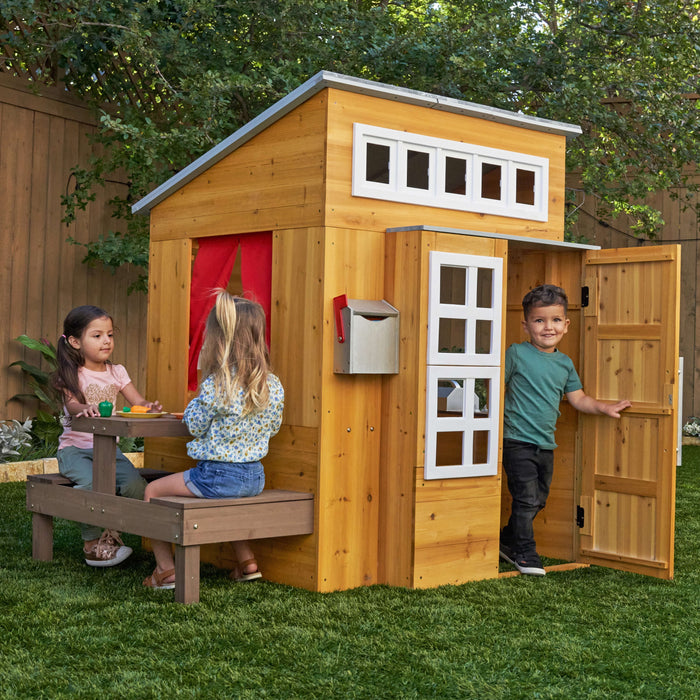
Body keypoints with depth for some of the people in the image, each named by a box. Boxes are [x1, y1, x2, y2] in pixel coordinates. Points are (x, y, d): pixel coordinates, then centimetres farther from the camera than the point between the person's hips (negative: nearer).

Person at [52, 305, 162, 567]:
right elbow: (71, 403, -21)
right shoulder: (73, 375, -3)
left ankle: (113, 534, 1)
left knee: (135, 484, -22)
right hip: (75, 448, -4)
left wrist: (148, 406, -21)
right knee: (92, 483, -32)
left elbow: (137, 401, 3)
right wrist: (83, 408, -46)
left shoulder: (117, 372, 11)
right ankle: (91, 543, -11)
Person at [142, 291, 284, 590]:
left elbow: (195, 426, -9)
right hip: (254, 478, 7)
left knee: (153, 491, 13)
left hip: (217, 475, -6)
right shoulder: (274, 387, -3)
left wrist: (193, 404, 10)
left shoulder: (215, 386, -20)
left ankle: (165, 569, 13)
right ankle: (246, 561, 36)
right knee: (225, 494, 41)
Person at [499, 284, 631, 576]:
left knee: (538, 500, 14)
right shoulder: (517, 354, -7)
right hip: (518, 441, -6)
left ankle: (509, 539, 32)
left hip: (546, 444, 6)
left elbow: (578, 399, 16)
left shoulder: (565, 363, 10)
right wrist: (500, 414, -16)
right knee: (526, 498, -9)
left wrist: (605, 407, 5)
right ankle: (524, 552, 6)